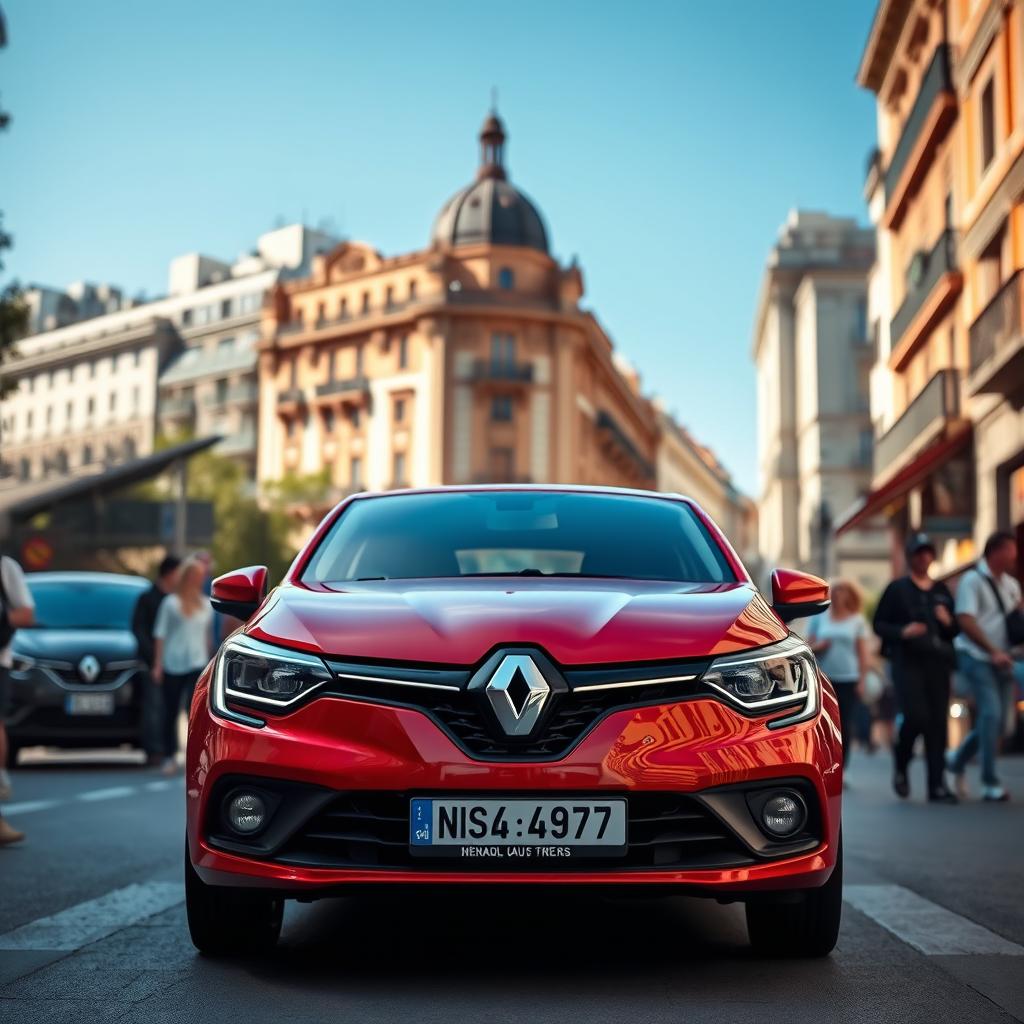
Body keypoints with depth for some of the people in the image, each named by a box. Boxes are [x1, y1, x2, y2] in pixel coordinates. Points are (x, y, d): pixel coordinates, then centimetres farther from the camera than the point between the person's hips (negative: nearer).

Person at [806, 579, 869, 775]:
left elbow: (862, 653, 6)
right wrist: (818, 646, -10)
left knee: (846, 729, -3)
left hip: (849, 680, 0)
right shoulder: (820, 617, 9)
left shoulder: (857, 620, 7)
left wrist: (862, 680, -1)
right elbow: (808, 647, 11)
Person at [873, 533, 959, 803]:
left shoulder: (942, 591, 16)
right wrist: (902, 631, -16)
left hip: (938, 662, 4)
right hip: (907, 662, -4)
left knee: (938, 722, 0)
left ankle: (937, 784, 4)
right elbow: (879, 624, 2)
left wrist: (948, 622, -3)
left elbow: (957, 630, 20)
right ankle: (900, 765, 12)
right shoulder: (896, 589, 5)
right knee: (916, 715, -16)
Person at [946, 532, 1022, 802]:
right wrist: (994, 651, -19)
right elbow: (966, 620, -14)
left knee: (995, 719, 5)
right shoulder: (973, 580, -7)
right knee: (991, 714, -14)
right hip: (976, 657, -7)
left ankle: (957, 759, 28)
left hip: (1001, 660, 7)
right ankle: (990, 783, -8)